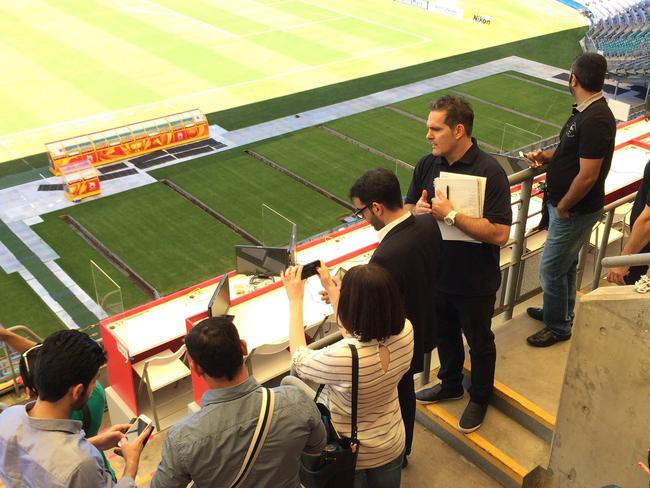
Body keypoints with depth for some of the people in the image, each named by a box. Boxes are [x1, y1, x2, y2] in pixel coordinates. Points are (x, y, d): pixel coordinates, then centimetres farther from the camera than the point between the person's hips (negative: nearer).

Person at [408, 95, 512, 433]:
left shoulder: (489, 171, -24)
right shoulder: (427, 165, -6)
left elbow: (500, 233, -29)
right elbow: (407, 209, 5)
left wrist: (451, 215, -31)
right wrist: (418, 211, -18)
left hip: (475, 282, -5)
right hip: (436, 275, 5)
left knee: (479, 342, 18)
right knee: (445, 334, 26)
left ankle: (479, 398, 42)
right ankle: (451, 385, 51)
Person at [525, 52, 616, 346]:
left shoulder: (595, 120, -28)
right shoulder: (585, 111, 3)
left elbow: (588, 176, -28)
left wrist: (563, 207, -16)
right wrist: (546, 156, 1)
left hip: (576, 210, -9)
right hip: (567, 205, 9)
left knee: (550, 269, 3)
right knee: (566, 264, 24)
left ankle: (558, 327, 21)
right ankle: (559, 311, 43)